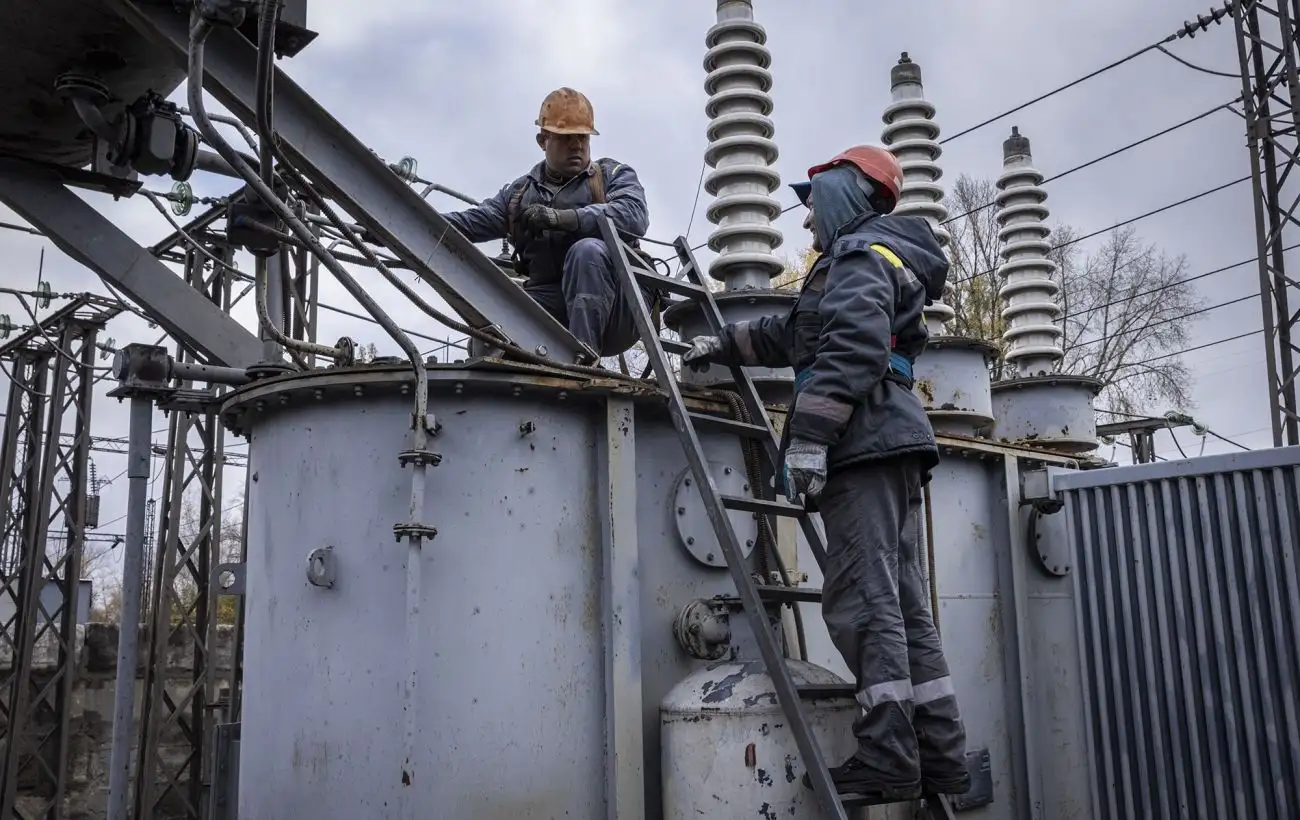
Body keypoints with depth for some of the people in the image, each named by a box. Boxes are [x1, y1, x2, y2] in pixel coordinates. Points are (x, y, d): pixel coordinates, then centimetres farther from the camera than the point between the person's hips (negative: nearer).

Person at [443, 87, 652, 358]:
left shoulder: (614, 174, 11)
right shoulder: (520, 192, 24)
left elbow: (634, 215, -11)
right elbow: (471, 222, 14)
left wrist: (563, 218, -21)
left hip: (615, 308, -2)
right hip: (551, 307, 3)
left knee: (587, 250, -32)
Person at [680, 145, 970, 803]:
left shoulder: (862, 254, -2)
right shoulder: (870, 257, 30)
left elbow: (851, 351, -19)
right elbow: (791, 334, 40)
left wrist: (808, 437, -23)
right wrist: (724, 345, 47)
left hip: (866, 446, -10)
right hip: (889, 449, 10)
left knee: (863, 601, -12)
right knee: (901, 601, 8)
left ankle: (889, 761, -12)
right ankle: (941, 755, 10)